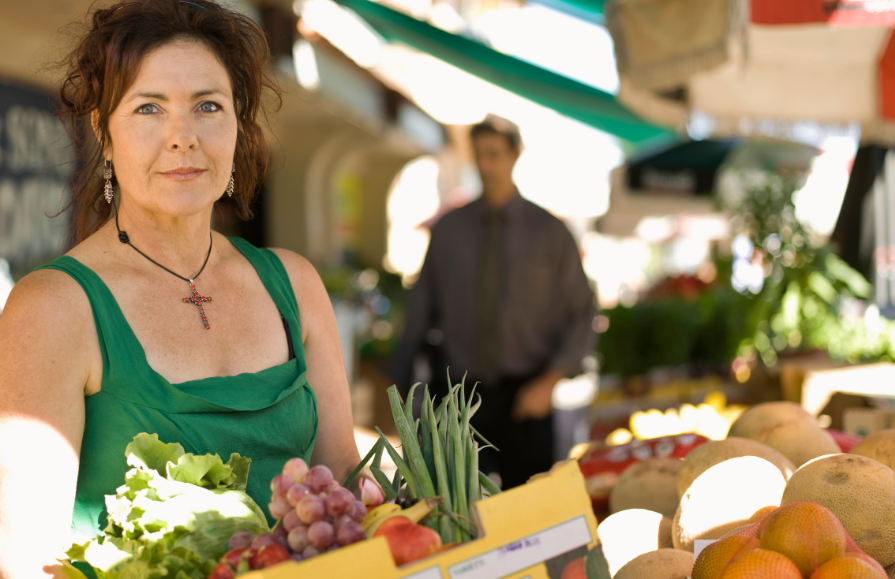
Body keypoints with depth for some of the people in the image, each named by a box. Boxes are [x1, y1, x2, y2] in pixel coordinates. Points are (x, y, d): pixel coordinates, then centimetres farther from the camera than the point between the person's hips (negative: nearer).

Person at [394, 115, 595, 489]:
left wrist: (549, 381, -7)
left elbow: (581, 313, 4)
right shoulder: (447, 230, 6)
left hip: (523, 399, -1)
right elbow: (421, 309, 8)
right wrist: (404, 386, 5)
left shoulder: (550, 232, 3)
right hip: (456, 395, 1)